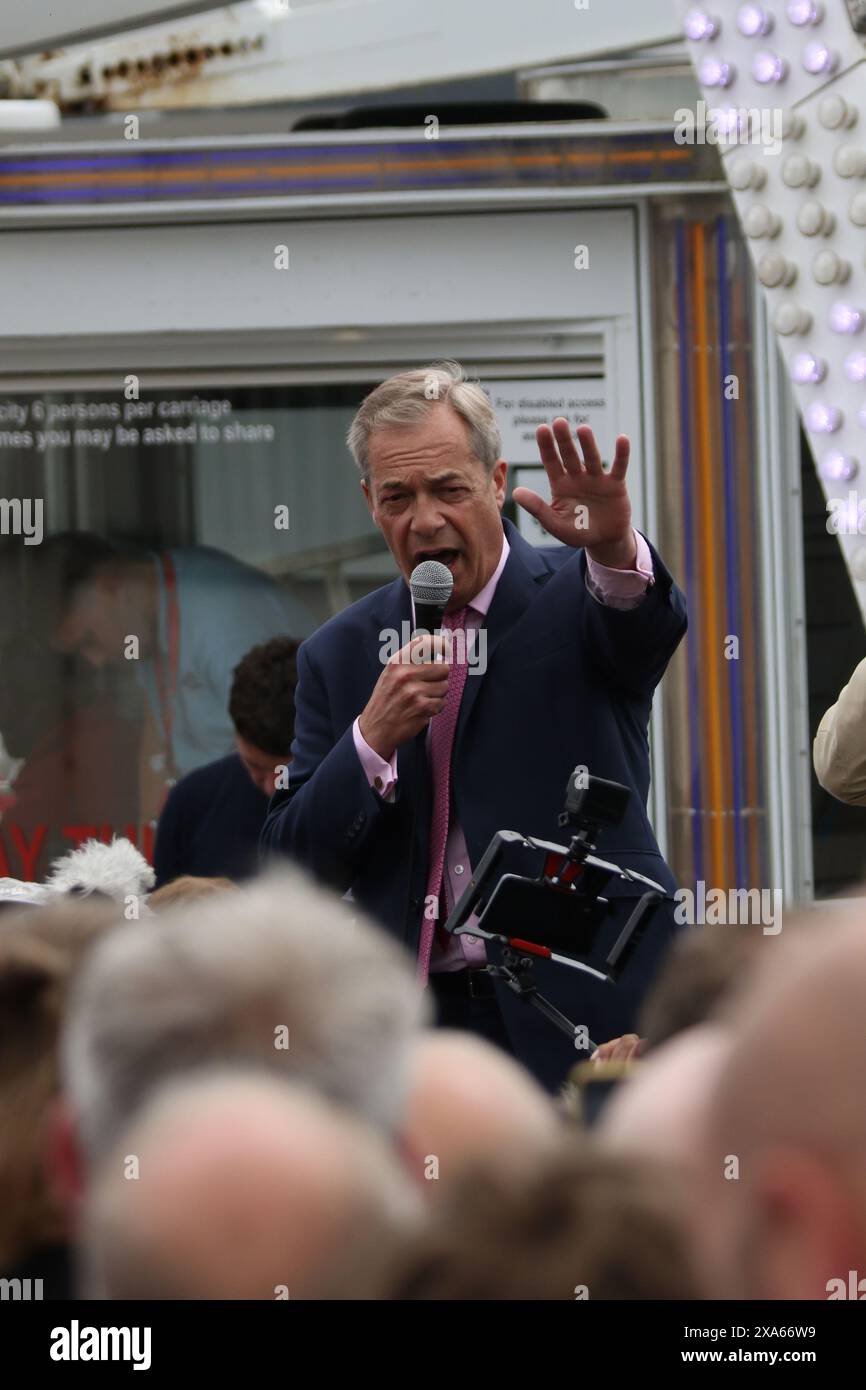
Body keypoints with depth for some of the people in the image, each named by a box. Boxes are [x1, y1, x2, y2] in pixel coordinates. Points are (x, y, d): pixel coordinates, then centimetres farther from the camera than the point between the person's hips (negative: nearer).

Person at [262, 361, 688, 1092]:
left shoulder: (574, 595, 2)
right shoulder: (339, 654, 11)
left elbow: (648, 626, -23)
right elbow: (296, 871, 6)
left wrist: (615, 548, -46)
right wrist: (373, 739, -11)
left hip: (582, 1009, -3)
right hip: (416, 1024, 3)